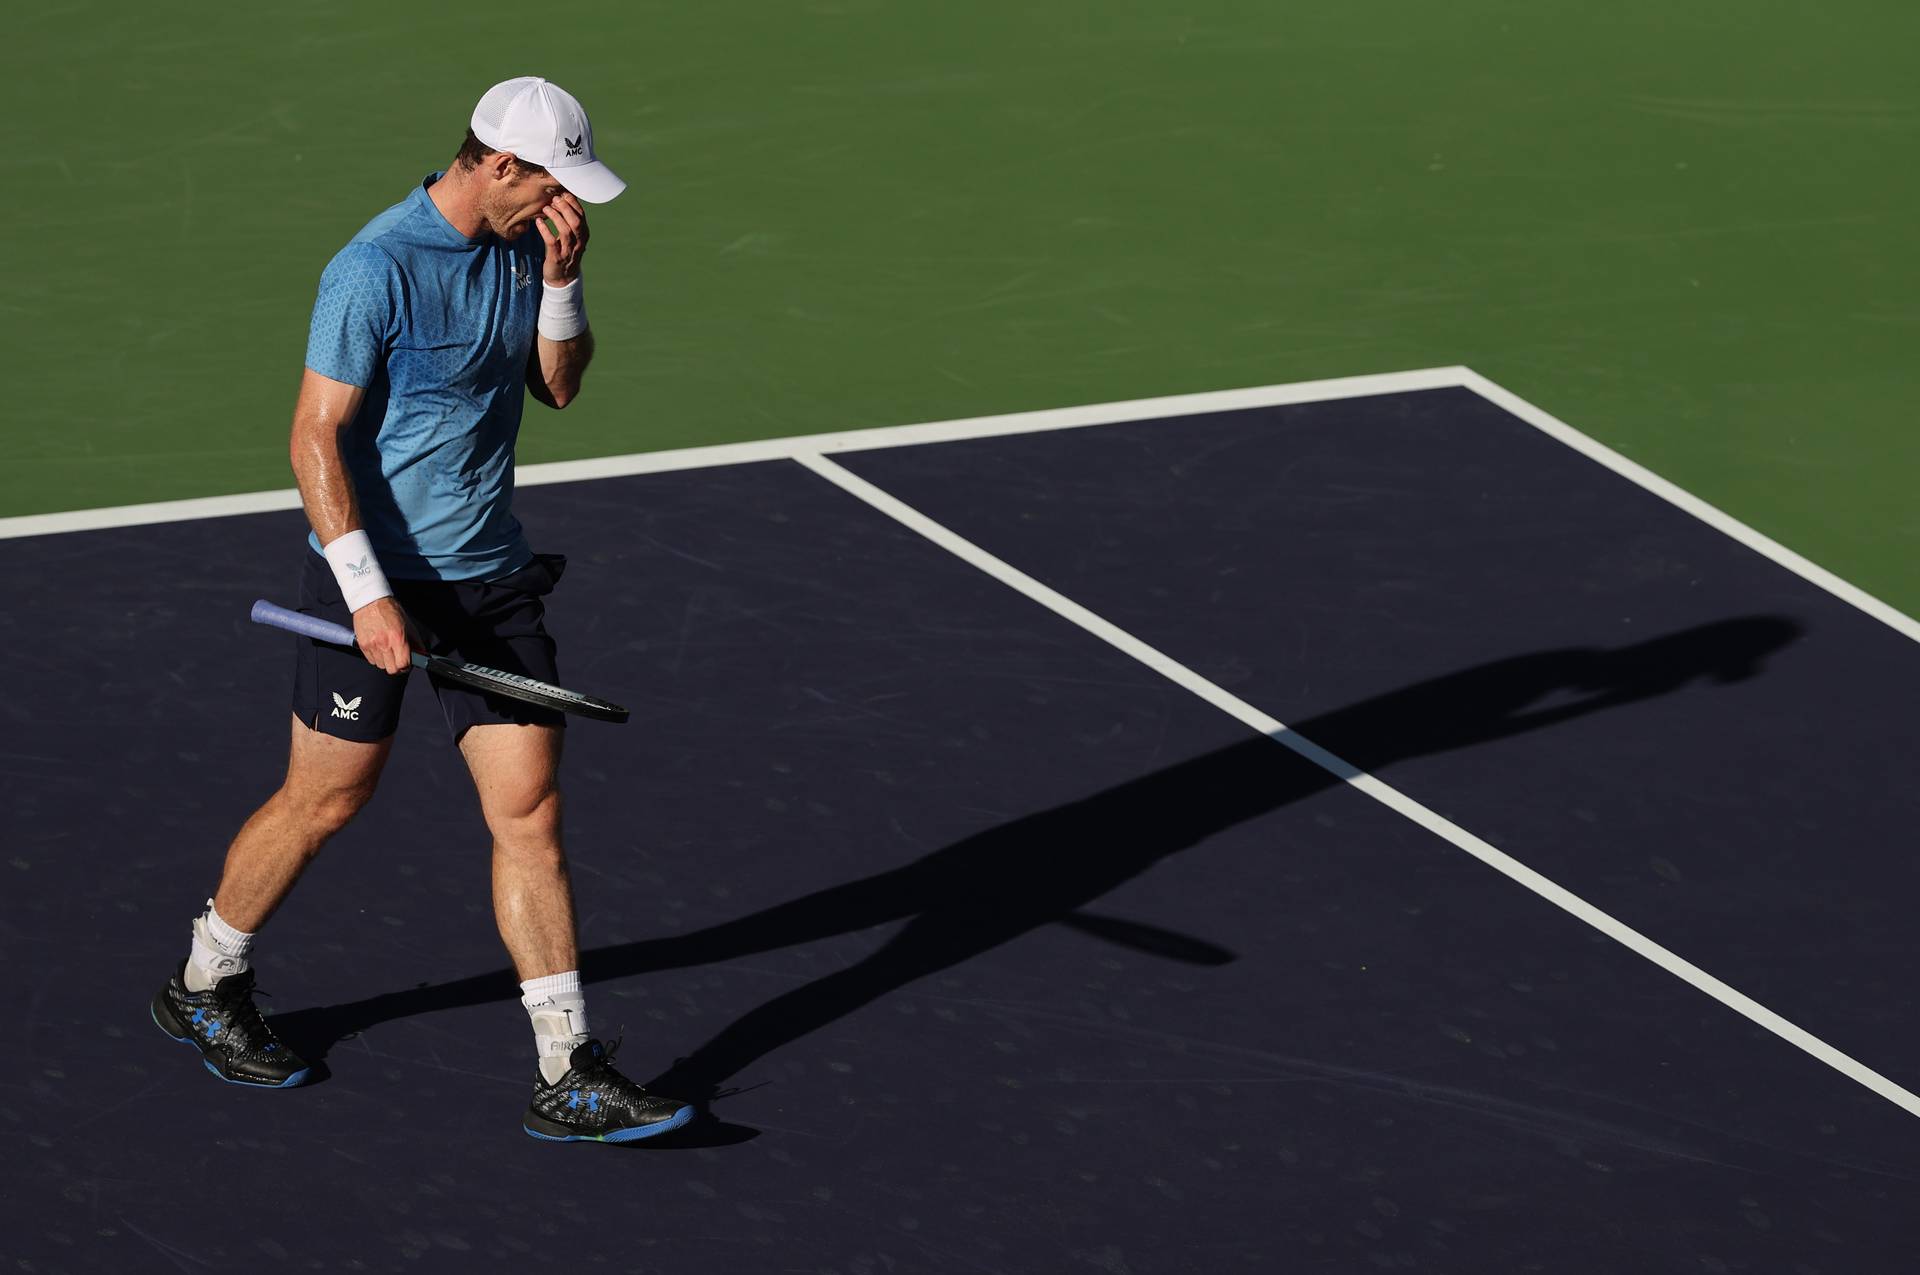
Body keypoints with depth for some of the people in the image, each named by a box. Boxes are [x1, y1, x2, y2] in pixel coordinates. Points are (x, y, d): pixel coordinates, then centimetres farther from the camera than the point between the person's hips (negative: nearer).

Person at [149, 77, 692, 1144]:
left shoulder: (523, 246, 3)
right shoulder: (377, 270, -19)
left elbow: (559, 384, 13)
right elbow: (317, 437, -19)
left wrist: (562, 283, -5)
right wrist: (369, 596, -24)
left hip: (492, 577, 6)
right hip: (377, 582, -6)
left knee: (532, 807, -1)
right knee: (326, 803, 8)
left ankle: (571, 1078, 0)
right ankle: (206, 986, 33)